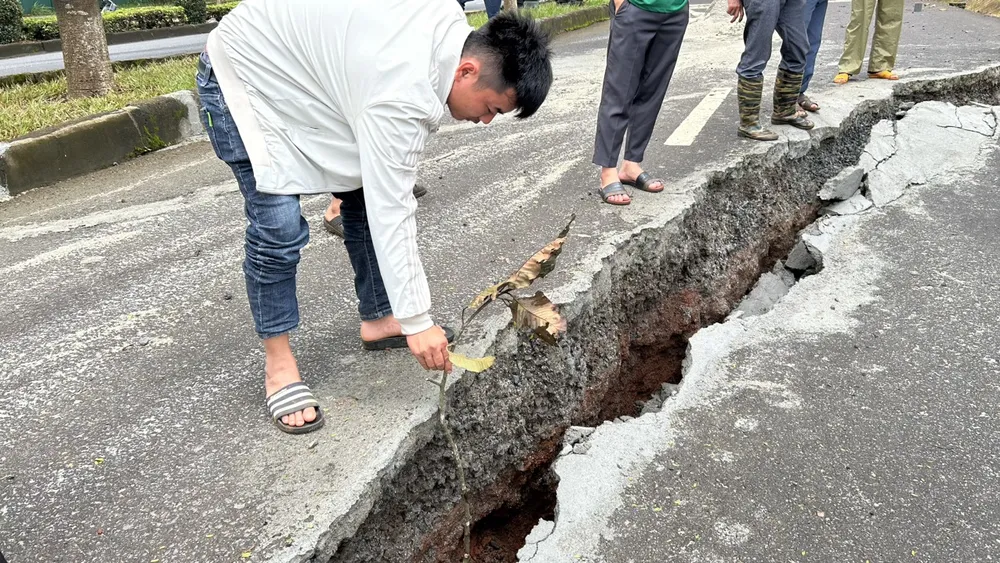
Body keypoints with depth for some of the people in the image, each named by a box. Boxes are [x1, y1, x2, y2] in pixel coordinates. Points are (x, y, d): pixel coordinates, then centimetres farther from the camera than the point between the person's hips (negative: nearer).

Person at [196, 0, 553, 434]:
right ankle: (277, 362, 0)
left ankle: (377, 321, 19)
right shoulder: (400, 90, -37)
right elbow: (391, 213, -34)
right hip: (244, 75, -9)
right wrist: (417, 320, -28)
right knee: (279, 229, -18)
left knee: (365, 195, 5)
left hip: (307, 69, 9)